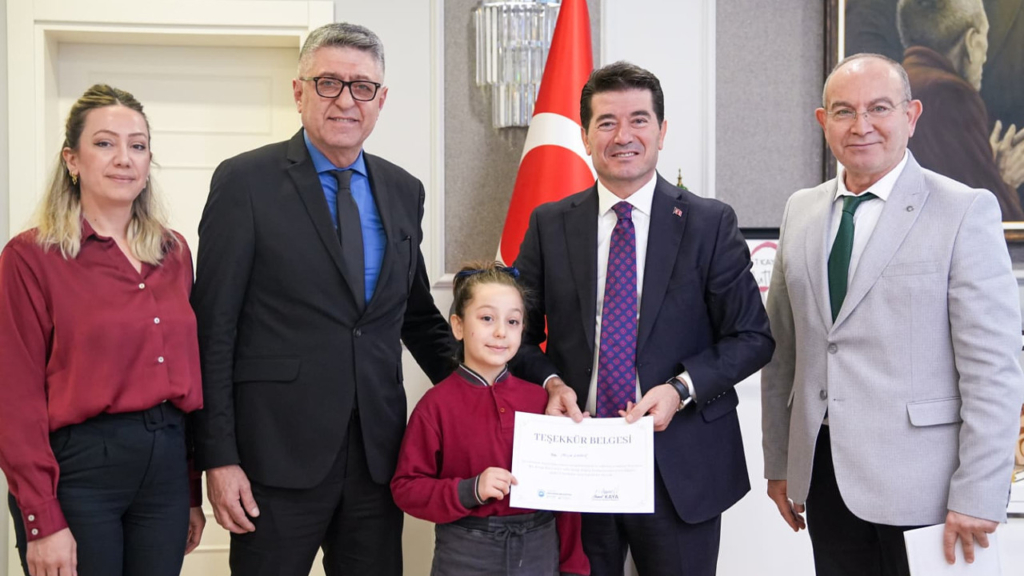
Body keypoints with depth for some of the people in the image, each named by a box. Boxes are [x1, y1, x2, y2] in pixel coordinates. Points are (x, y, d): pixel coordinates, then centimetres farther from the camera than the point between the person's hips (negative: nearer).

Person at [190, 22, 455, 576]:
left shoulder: (403, 191, 10)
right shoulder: (245, 181, -5)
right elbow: (213, 329, -7)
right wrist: (219, 458, -11)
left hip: (377, 453, 5)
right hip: (278, 453, -4)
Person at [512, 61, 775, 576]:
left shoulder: (711, 223, 0)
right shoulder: (549, 225, 5)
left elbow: (752, 337, 0)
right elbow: (518, 334, 10)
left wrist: (681, 389, -15)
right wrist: (551, 382, -9)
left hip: (681, 470, -1)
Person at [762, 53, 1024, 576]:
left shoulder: (964, 211, -7)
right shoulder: (801, 211, 10)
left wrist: (977, 496, -14)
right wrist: (778, 461, 12)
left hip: (917, 485, -4)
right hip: (824, 473, 5)